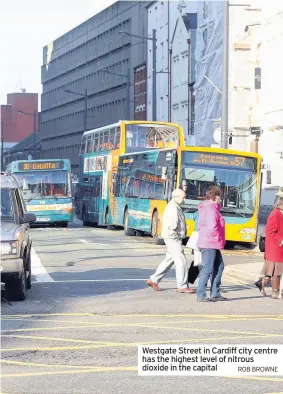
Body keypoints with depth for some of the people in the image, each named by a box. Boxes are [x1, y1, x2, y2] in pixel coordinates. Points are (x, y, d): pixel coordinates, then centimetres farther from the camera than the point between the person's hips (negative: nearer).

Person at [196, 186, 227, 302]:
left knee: (219, 267, 14)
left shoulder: (212, 208, 18)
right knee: (208, 269, -8)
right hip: (209, 244, -11)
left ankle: (215, 294, 18)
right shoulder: (210, 209, -15)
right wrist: (219, 239, -10)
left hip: (213, 244, 11)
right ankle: (201, 296, -6)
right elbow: (213, 227, -25)